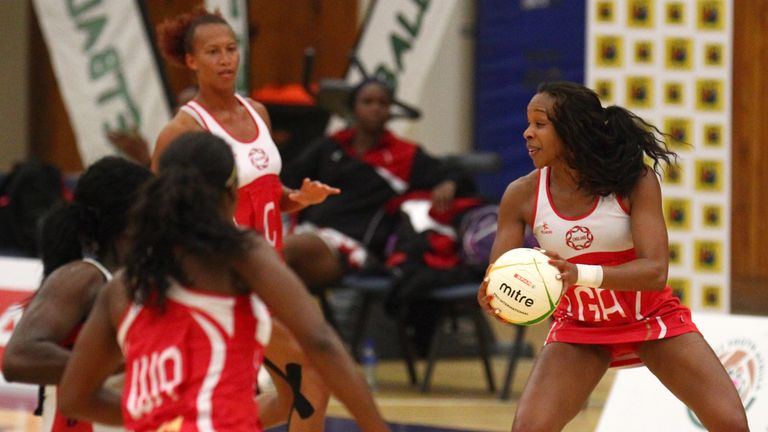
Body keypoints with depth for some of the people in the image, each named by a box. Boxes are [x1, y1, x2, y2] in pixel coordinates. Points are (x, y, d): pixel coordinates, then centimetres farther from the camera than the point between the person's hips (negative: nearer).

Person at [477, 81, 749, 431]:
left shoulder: (634, 180, -22)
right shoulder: (522, 195, -16)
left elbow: (655, 271, -31)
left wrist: (581, 275, -48)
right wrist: (490, 298, -42)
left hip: (653, 320, -1)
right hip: (579, 329, 1)